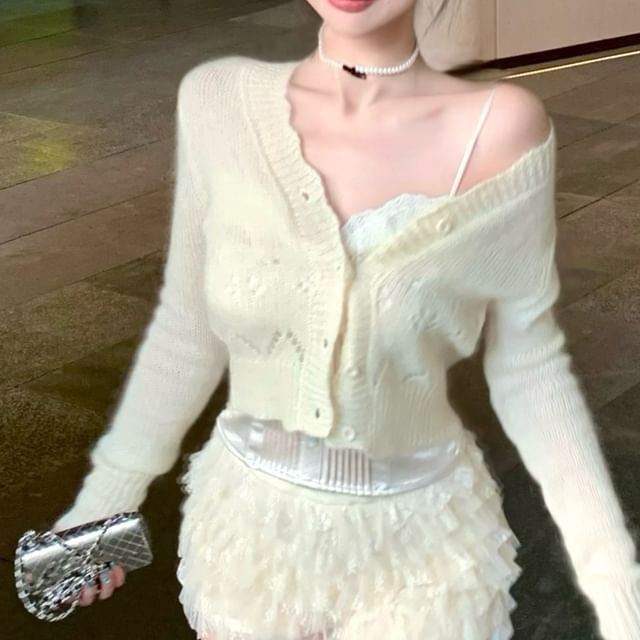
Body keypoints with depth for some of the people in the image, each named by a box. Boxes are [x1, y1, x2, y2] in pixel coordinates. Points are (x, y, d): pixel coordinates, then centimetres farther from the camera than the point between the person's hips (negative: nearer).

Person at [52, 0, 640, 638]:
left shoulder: (499, 127, -18)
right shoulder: (219, 102, -13)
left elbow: (527, 364, -7)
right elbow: (189, 327, 0)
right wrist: (106, 494, 7)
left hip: (419, 545, -1)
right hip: (250, 531, 2)